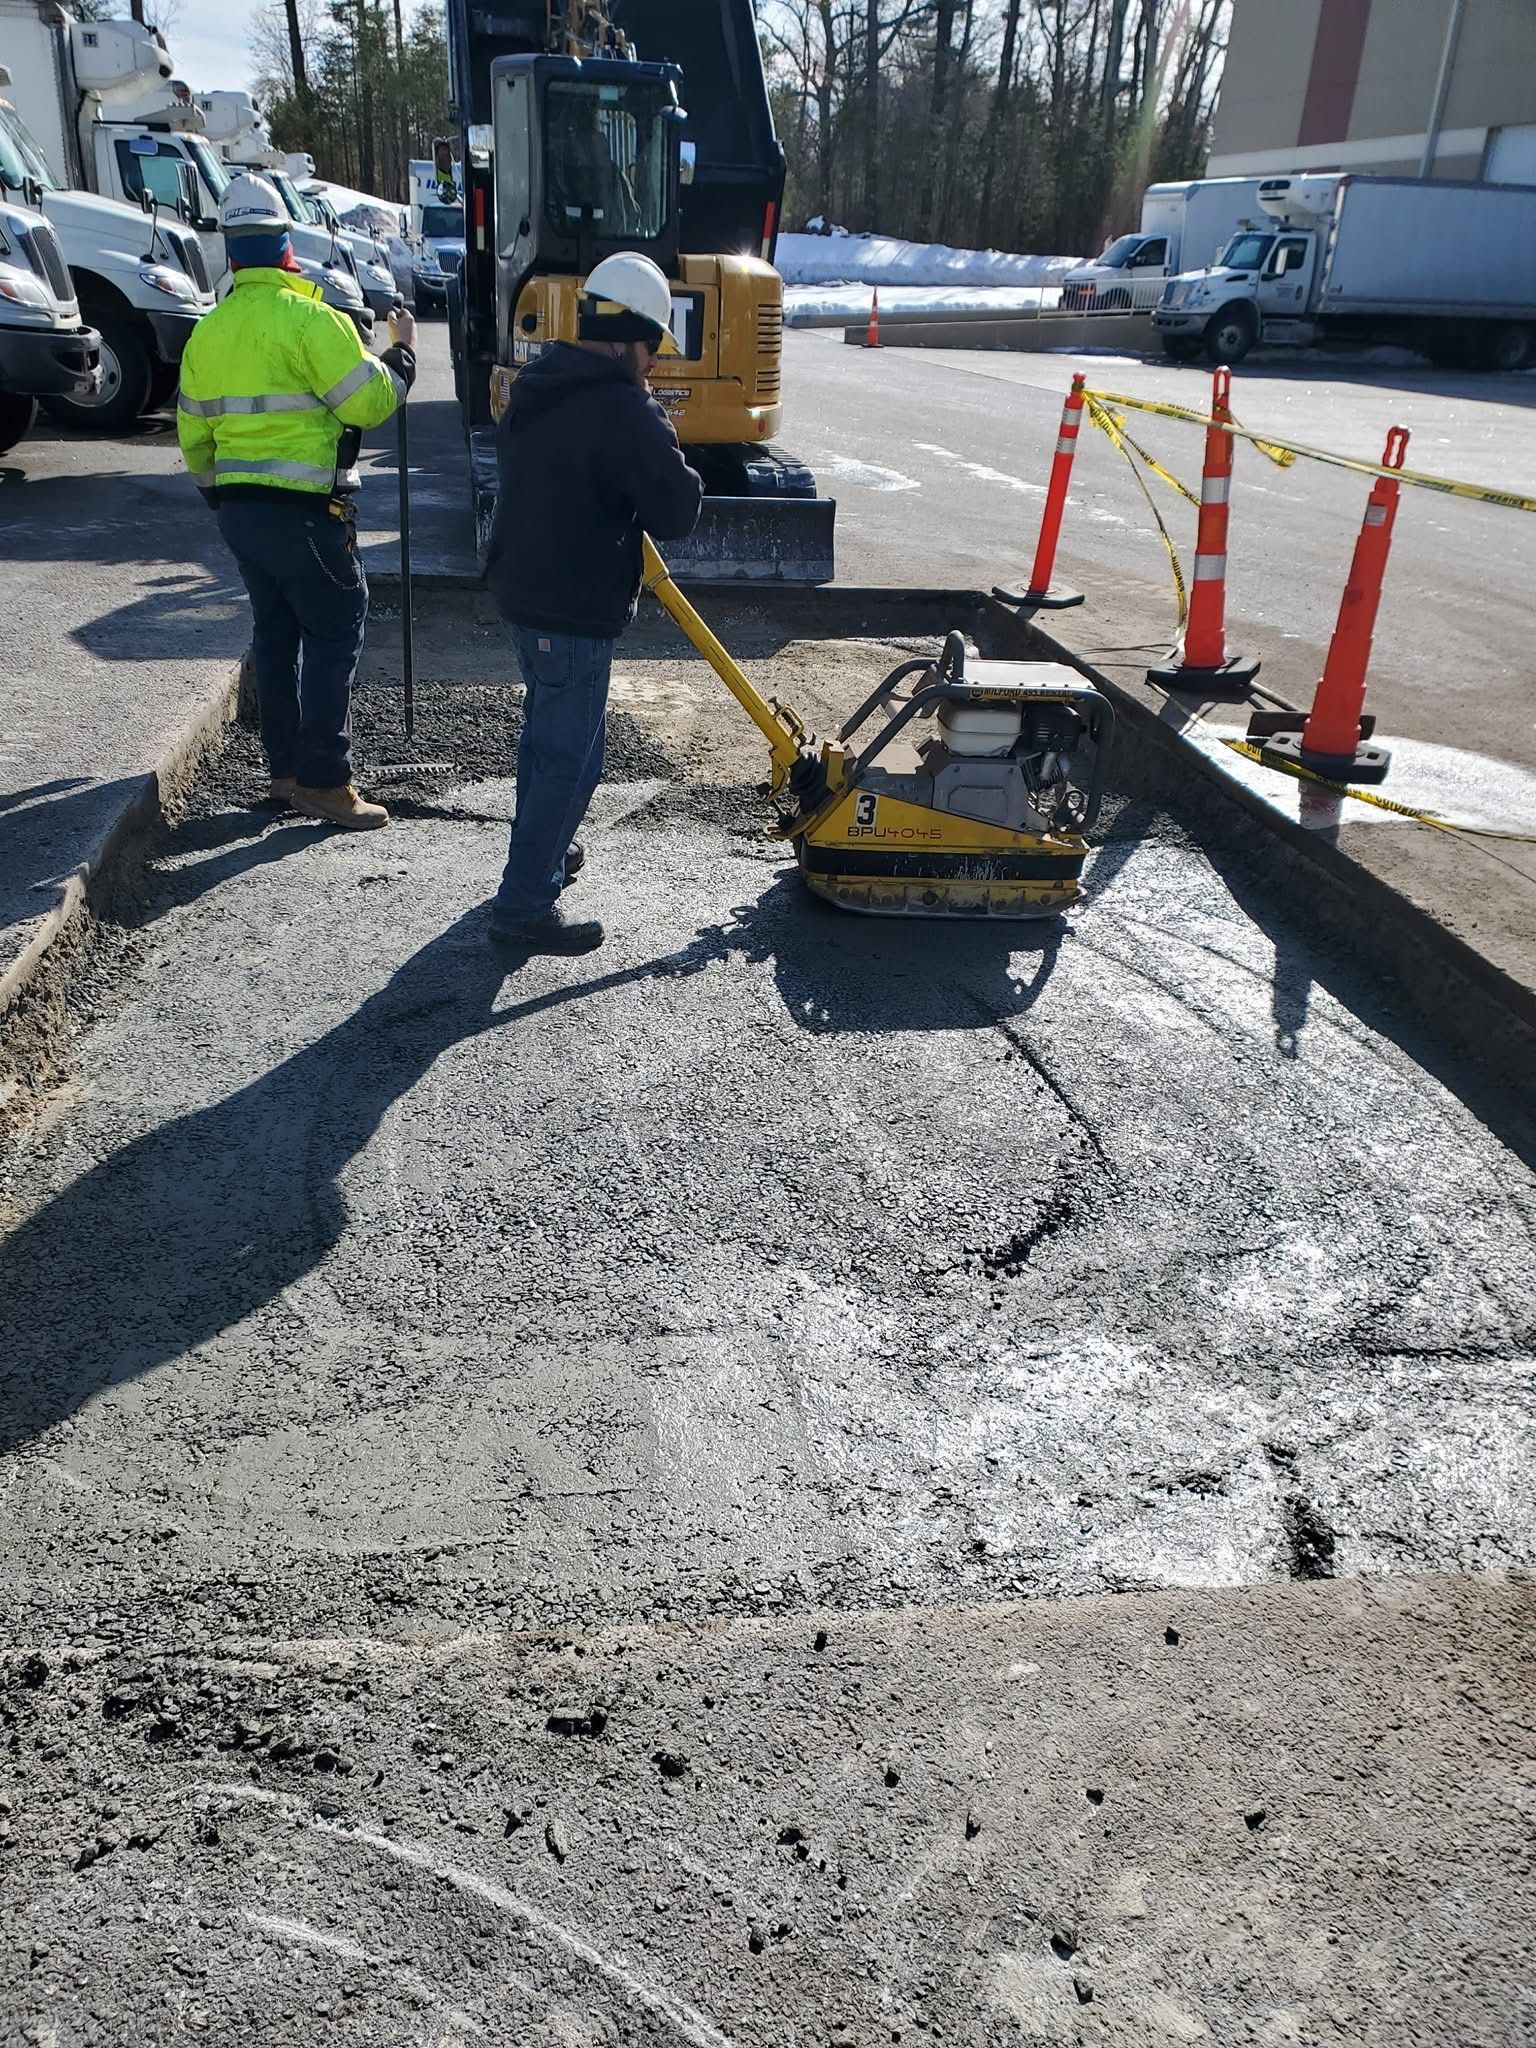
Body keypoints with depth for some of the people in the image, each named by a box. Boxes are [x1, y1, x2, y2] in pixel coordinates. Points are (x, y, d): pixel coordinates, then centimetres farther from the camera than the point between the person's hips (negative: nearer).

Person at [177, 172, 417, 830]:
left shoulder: (207, 332, 11)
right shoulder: (309, 319, -12)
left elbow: (193, 435, 16)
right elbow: (368, 403, -14)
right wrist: (401, 354, 3)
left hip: (238, 510, 8)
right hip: (306, 512, -7)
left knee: (275, 635, 15)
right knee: (333, 637, -2)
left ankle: (285, 769, 22)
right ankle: (325, 782, -4)